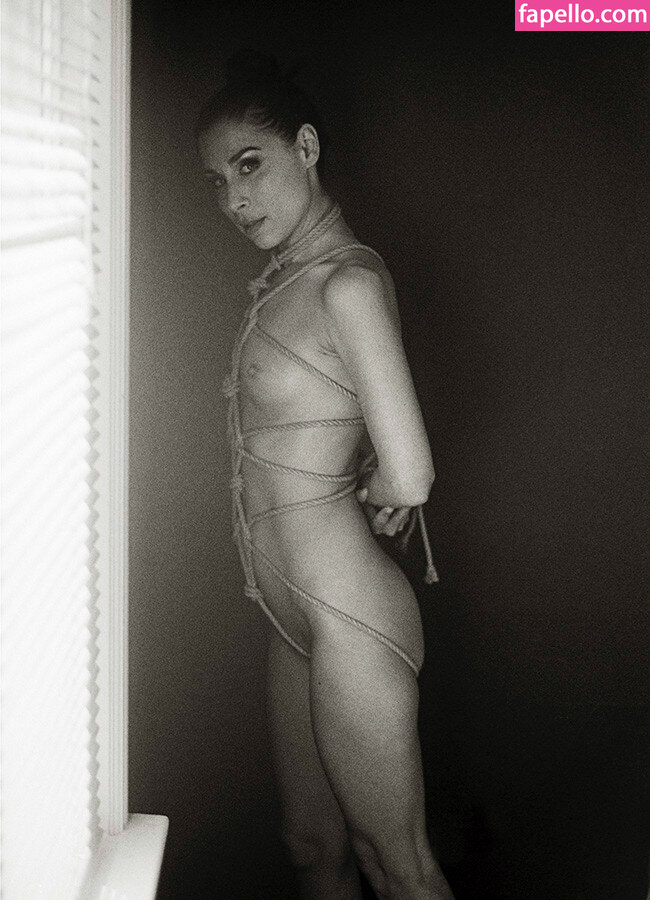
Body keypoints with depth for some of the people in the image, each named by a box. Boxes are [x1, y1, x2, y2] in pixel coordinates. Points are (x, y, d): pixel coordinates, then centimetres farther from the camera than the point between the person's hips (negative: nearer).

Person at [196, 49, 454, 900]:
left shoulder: (348, 282, -18)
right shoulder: (285, 279, 9)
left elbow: (407, 479, -23)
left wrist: (366, 496, -3)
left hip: (348, 614, -9)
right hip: (296, 609, 9)